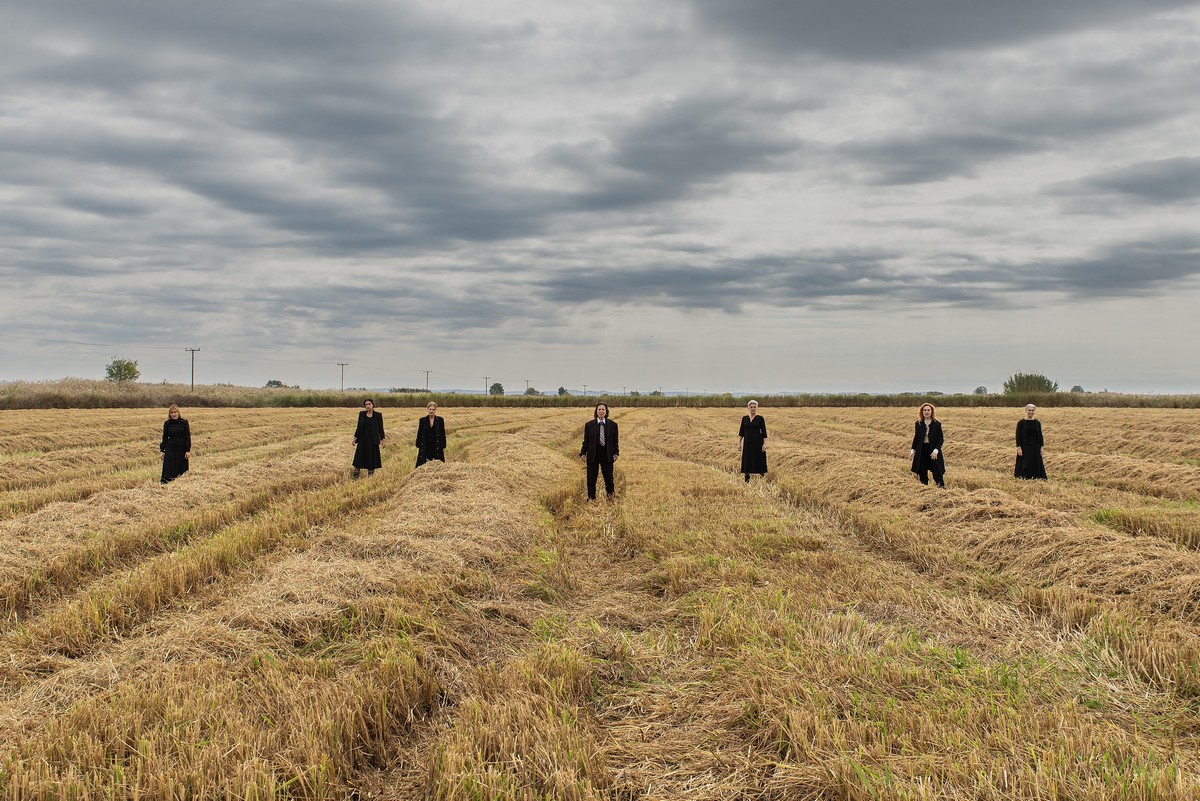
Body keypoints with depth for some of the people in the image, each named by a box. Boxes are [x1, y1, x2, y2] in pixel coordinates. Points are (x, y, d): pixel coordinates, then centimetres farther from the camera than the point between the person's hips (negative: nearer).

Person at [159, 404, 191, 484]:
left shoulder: (184, 422, -1)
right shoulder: (167, 424, 3)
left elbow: (188, 437, -1)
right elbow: (165, 438, 8)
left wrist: (188, 450, -6)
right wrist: (162, 450, 4)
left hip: (181, 450, -1)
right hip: (170, 450, 1)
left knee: (181, 471, 3)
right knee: (169, 470, -3)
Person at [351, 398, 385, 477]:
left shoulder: (378, 415, -3)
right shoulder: (361, 414, 3)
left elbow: (380, 428, 0)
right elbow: (359, 427, 8)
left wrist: (382, 440, -3)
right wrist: (355, 438, 5)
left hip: (373, 440, -2)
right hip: (362, 439, 2)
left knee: (372, 458, 3)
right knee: (359, 457, 1)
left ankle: (371, 475, 13)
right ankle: (356, 476, 6)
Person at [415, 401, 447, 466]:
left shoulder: (440, 420, 0)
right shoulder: (422, 420, 2)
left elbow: (443, 434, 2)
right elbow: (419, 434, 4)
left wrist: (443, 448, 0)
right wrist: (418, 448, 1)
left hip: (437, 448, 0)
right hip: (425, 449, 0)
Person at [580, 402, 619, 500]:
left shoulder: (613, 424, 2)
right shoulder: (589, 425, 0)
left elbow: (615, 440, 7)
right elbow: (586, 441, 3)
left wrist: (616, 453, -1)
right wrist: (583, 453, -4)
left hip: (607, 455, 0)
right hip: (592, 455, 0)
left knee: (609, 477, 5)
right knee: (591, 479, 5)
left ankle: (611, 498, 18)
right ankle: (591, 498, 17)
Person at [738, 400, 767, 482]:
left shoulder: (760, 418, -4)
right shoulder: (744, 418, 6)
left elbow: (764, 432, -5)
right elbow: (741, 432, 8)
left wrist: (764, 444, -12)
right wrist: (739, 442, 2)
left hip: (758, 442, -3)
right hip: (747, 442, 3)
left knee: (759, 461, 1)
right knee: (747, 461, 4)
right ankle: (747, 480, 11)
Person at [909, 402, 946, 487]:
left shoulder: (937, 424, -4)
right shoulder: (918, 424, 4)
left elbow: (940, 439, -4)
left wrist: (936, 450, -17)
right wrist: (913, 450, 1)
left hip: (933, 451, -3)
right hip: (921, 451, 3)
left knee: (937, 473, -6)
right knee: (922, 473, 7)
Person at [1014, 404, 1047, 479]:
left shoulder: (1037, 423, 7)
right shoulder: (1021, 423, -3)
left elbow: (1040, 435, 9)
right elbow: (1018, 436, -6)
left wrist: (1041, 447, 3)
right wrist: (1019, 447, -12)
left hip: (1035, 447, 4)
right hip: (1025, 447, -4)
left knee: (1036, 465, 5)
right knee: (1025, 466, -4)